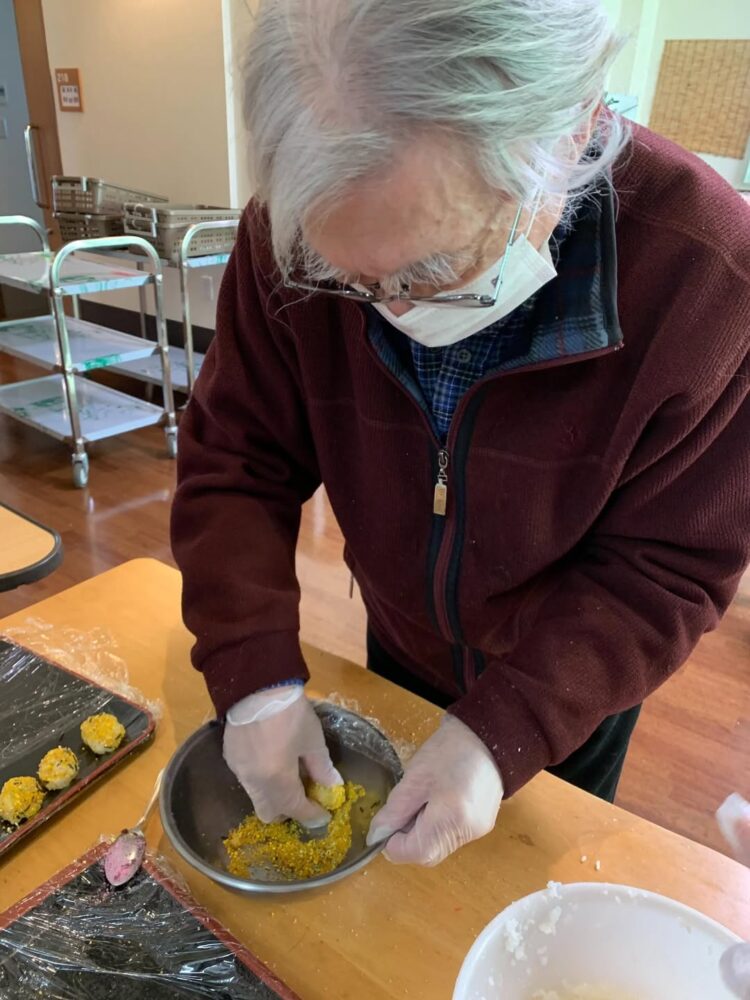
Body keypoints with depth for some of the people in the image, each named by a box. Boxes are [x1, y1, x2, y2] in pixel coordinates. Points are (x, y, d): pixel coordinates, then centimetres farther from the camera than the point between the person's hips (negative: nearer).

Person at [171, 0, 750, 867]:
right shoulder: (292, 235, -24)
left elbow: (665, 570, -25)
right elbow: (236, 461, -17)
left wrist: (504, 734, -34)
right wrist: (255, 673, -27)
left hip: (573, 689, -1)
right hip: (398, 653, 2)